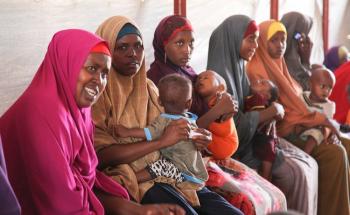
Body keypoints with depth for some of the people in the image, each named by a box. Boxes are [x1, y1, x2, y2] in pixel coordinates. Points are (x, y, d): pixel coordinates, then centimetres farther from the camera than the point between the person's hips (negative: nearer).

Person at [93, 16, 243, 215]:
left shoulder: (149, 87, 15)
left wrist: (192, 137, -1)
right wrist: (161, 141, -19)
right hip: (136, 182, -6)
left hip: (171, 172, 6)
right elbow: (101, 154, -15)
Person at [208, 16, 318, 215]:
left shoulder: (238, 67, 8)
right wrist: (270, 112, -15)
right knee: (296, 172, -18)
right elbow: (235, 125, -23)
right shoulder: (220, 75, -19)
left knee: (309, 165, -1)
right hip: (237, 146, -9)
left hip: (253, 136, 9)